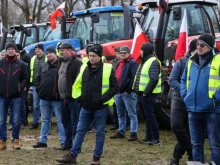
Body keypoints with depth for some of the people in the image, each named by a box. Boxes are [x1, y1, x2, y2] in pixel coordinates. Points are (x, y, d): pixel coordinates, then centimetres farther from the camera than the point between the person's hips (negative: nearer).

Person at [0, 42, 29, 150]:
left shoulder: (21, 64, 2)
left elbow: (25, 78, 7)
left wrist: (20, 87, -6)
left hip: (15, 97, -1)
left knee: (16, 120, 2)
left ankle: (15, 140, 12)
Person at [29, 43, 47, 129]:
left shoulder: (47, 59, -6)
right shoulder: (33, 59, 11)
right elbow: (30, 71, 16)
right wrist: (31, 82, 9)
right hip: (35, 85, 5)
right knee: (35, 105, 8)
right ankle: (35, 122, 15)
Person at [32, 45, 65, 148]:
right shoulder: (43, 67, 14)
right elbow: (38, 80, 19)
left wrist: (59, 93, -15)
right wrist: (39, 90, 6)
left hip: (56, 99, -7)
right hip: (44, 98, 7)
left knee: (60, 121, -3)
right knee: (45, 120, 14)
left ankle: (64, 142, 0)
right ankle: (43, 141, 21)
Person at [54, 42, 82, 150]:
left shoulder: (77, 63, -13)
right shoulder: (61, 62, 16)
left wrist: (72, 95, -21)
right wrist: (59, 94, 15)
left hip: (73, 97, -10)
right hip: (63, 97, 10)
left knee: (75, 121, -5)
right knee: (65, 121, 15)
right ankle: (67, 143, 24)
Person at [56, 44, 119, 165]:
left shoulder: (107, 69, -9)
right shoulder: (84, 68, 7)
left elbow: (115, 87, -9)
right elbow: (77, 84, 19)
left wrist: (103, 99, -15)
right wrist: (80, 96, 6)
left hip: (100, 108, -5)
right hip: (86, 107, 5)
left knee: (100, 132, 5)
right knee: (80, 131, 7)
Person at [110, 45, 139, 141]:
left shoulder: (133, 63, -8)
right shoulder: (119, 63, 20)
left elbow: (134, 78, -17)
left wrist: (128, 90, -20)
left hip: (127, 93, -9)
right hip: (118, 92, 9)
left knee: (132, 114, -5)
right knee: (120, 114, 15)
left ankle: (133, 133, -5)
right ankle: (120, 132, 23)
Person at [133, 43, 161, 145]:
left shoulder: (153, 62, -14)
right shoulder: (145, 62, 18)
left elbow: (154, 79, -24)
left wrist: (146, 92, -22)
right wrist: (138, 91, 11)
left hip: (148, 95, -10)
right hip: (141, 94, 10)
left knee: (150, 116, -6)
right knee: (146, 116, 14)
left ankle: (156, 138, 0)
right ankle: (148, 137, 21)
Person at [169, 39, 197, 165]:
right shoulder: (181, 62, -3)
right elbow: (172, 80, -5)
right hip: (179, 100, -1)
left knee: (188, 131, 5)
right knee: (176, 126, -16)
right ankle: (192, 152, -1)